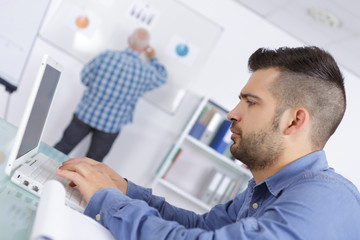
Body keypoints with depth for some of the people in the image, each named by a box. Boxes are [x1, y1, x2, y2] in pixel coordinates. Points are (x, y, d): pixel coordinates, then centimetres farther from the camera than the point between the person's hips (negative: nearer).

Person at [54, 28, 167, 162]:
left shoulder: (106, 56, -15)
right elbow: (161, 78, 11)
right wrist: (153, 58, 26)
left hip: (85, 114, 1)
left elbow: (85, 78, -2)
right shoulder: (147, 72, -14)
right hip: (111, 126, -1)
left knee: (64, 146, 18)